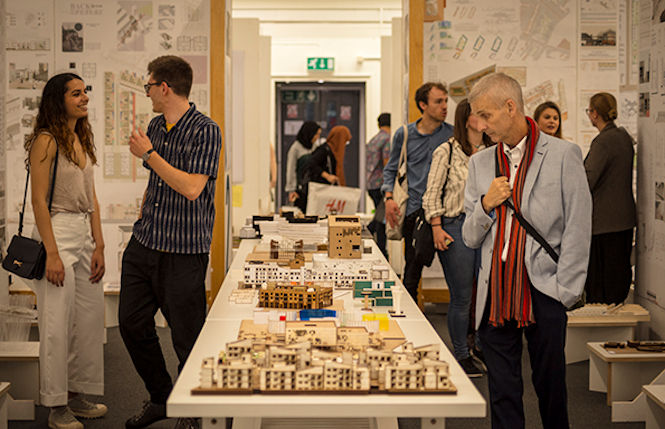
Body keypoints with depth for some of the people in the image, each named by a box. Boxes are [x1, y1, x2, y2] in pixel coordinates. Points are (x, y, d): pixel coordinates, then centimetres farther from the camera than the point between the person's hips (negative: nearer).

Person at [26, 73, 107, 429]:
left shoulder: (83, 141, 14)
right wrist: (52, 254, -18)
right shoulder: (46, 141, -10)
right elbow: (39, 201, -14)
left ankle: (77, 395, 22)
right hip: (56, 232, -8)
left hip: (85, 234, 8)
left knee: (90, 318, 10)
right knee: (57, 323, -3)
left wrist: (99, 246, 9)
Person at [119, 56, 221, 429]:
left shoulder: (205, 131, -12)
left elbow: (191, 188, -22)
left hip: (184, 252, -8)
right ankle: (161, 398, 29)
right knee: (133, 322, 12)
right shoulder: (155, 127, 12)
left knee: (188, 336, 1)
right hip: (144, 244, 8)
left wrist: (148, 153, -15)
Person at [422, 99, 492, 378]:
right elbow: (432, 194, -2)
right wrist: (437, 228, -11)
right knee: (461, 296, -1)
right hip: (456, 226, -4)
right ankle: (461, 354, 12)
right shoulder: (446, 151, -1)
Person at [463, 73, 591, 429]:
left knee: (550, 388, 7)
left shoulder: (563, 155, -2)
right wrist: (485, 205, -7)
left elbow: (577, 230, -3)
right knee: (502, 394, 7)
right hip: (495, 297, 4)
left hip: (543, 295, -3)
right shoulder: (480, 163, 11)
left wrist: (564, 291, -7)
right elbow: (470, 238, 13)